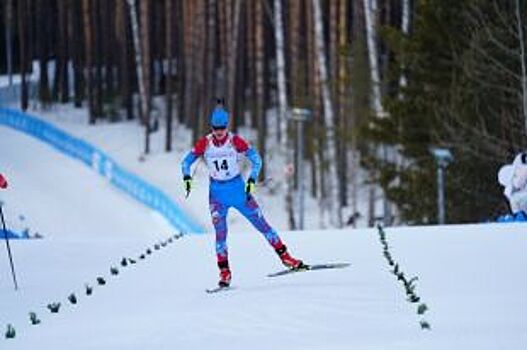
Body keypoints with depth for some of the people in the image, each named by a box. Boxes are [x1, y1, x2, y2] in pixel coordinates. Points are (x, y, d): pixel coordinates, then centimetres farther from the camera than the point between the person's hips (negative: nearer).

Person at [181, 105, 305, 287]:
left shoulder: (235, 141, -10)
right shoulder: (204, 143, -5)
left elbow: (256, 159, -7)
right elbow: (186, 162, 3)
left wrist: (252, 180, -19)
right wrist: (187, 178, -16)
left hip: (238, 189, -1)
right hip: (217, 193, 1)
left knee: (261, 223, 1)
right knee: (220, 232, -10)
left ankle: (285, 256, 9)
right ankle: (224, 273, -7)